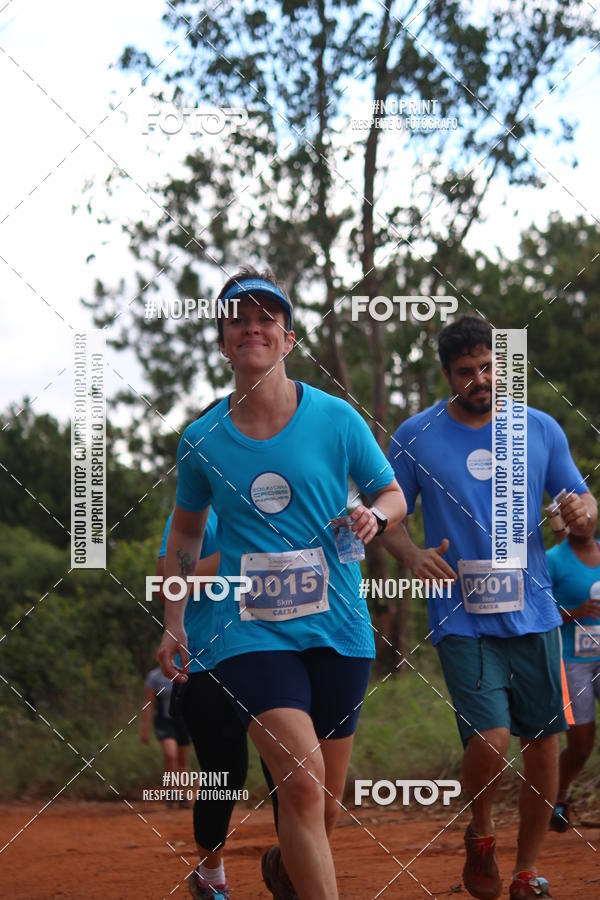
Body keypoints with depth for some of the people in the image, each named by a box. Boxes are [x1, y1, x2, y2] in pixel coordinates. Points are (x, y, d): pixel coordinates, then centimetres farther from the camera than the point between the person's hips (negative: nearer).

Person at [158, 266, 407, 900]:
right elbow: (186, 530, 18)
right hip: (250, 631, -1)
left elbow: (394, 495, 11)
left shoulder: (336, 419, 0)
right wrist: (173, 623, 13)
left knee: (324, 803, 12)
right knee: (302, 780, -22)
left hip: (337, 630, 1)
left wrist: (374, 517, -12)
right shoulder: (202, 439, 2)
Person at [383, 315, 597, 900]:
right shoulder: (416, 436, 1)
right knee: (490, 740, -18)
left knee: (543, 743, 3)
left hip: (533, 614, 3)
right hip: (462, 618, -3)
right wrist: (412, 555, -14)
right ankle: (480, 835, 12)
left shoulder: (540, 429, 7)